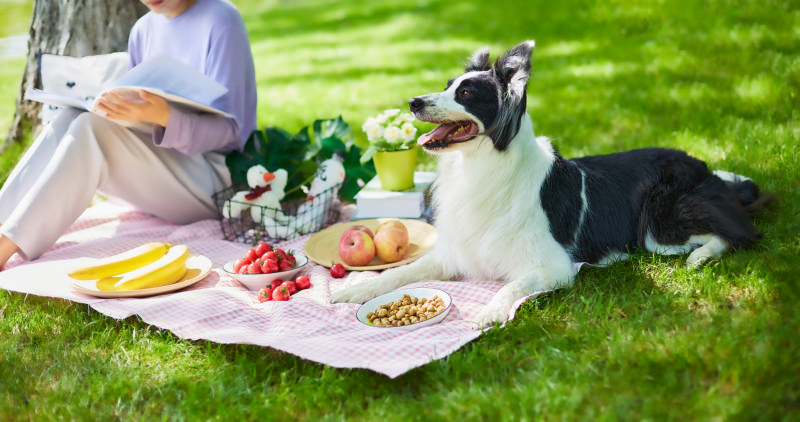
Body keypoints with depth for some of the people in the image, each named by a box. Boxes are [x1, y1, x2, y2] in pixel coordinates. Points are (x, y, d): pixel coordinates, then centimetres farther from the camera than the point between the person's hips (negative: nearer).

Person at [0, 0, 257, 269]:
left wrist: (164, 117, -33)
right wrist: (119, 109, -8)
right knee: (68, 120, -15)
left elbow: (228, 129, -14)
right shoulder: (144, 29, 12)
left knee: (91, 128, -25)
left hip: (215, 176, -6)